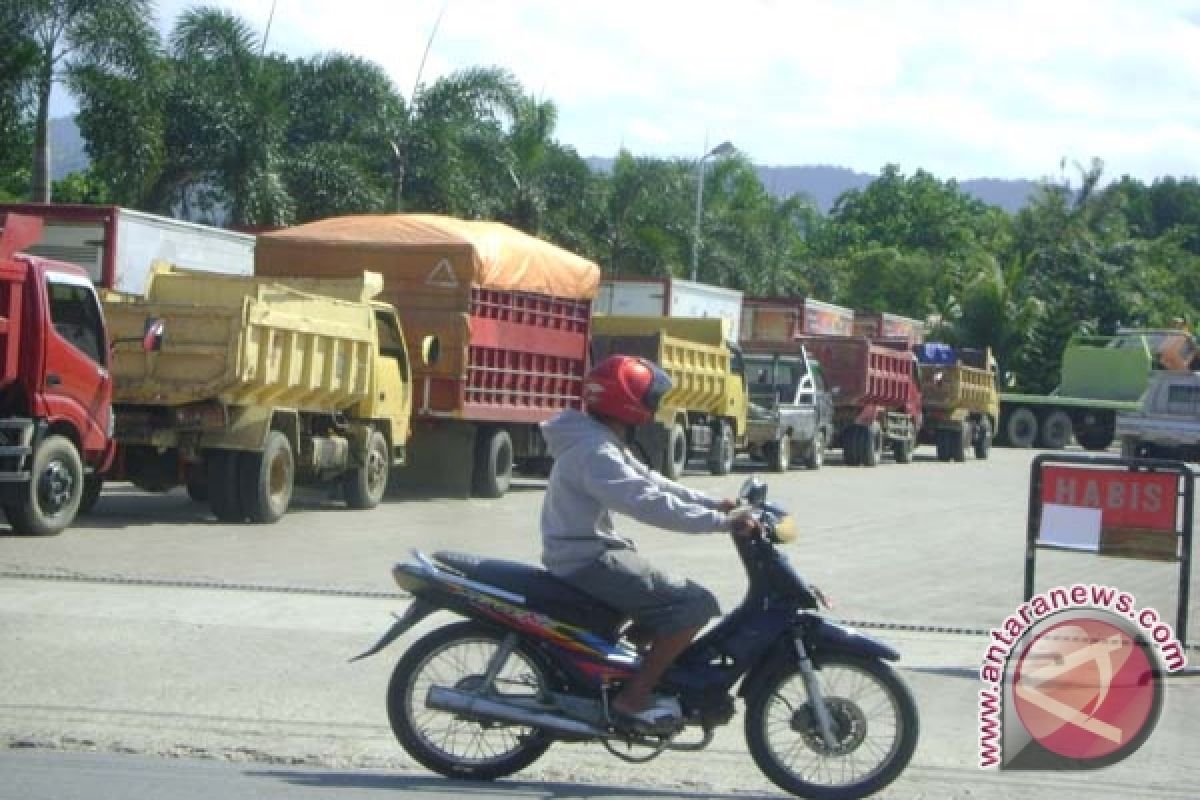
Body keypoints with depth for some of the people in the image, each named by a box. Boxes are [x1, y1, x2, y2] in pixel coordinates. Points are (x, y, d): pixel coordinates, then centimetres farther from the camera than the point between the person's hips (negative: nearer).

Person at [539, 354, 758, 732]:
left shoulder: (603, 443, 15)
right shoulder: (594, 451, -20)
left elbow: (650, 482, 18)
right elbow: (649, 503, -30)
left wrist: (714, 503, 8)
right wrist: (723, 523, -28)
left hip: (591, 555, 11)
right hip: (590, 562, -11)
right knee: (696, 604, -15)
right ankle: (632, 699, -13)